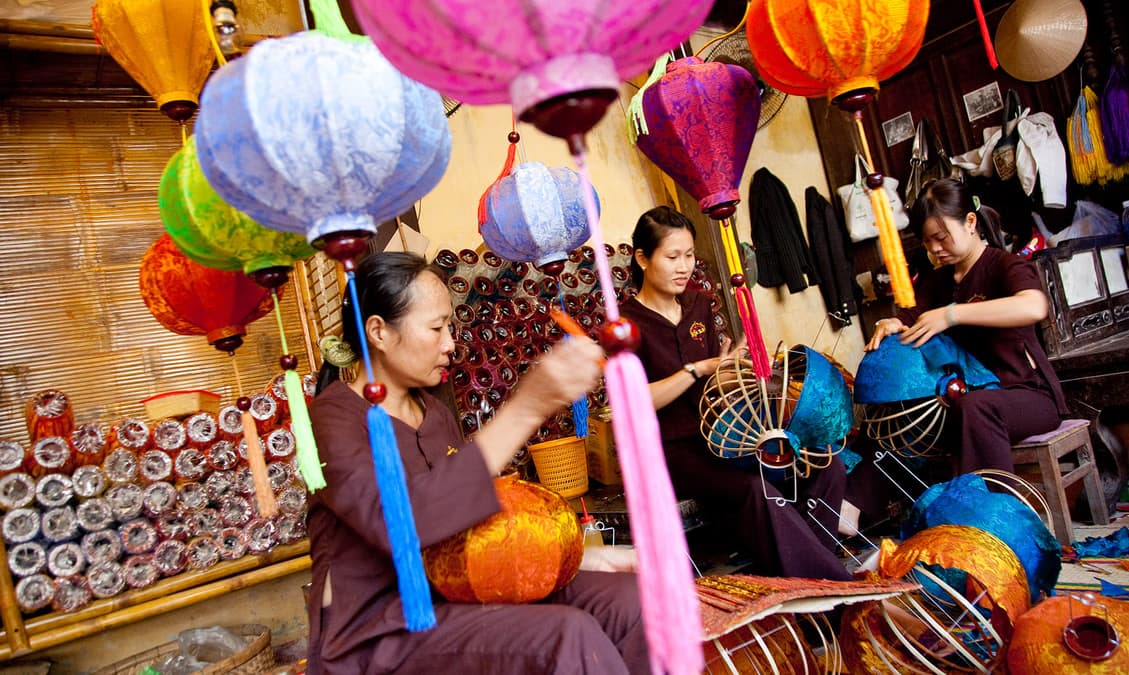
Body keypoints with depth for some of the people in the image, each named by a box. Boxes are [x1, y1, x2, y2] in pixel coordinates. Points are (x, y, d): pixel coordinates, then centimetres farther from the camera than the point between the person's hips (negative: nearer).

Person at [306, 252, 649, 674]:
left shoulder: (434, 412, 11)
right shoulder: (334, 417, -13)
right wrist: (525, 408, -37)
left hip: (455, 594, 7)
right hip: (377, 630, -7)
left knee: (626, 599, -14)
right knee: (568, 635, -29)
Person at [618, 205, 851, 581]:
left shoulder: (697, 304, 13)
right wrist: (698, 370, -20)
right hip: (671, 451, -7)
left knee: (826, 467, -10)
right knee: (757, 490, -33)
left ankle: (779, 579, -5)